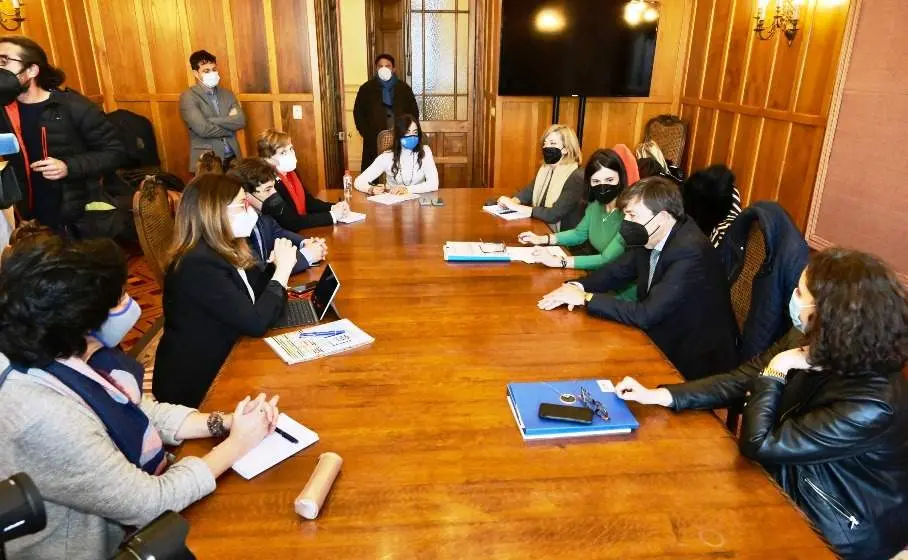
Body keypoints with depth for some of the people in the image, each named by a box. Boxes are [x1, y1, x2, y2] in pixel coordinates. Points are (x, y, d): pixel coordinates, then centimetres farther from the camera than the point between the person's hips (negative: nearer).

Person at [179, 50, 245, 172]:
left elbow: (241, 121, -5)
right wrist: (230, 126, -6)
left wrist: (211, 120, -14)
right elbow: (203, 129, -18)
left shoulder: (227, 94, 10)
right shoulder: (188, 97, -6)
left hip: (233, 158, 5)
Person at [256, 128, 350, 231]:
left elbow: (309, 201, 10)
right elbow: (292, 223, -25)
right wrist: (332, 215, -21)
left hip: (302, 232, 7)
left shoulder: (290, 172, 3)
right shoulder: (269, 184, -21)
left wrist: (333, 207, -7)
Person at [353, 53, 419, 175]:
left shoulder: (404, 88, 7)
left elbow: (414, 112, 10)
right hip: (374, 142, -1)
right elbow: (358, 113, 5)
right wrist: (366, 134, -5)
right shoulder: (366, 88, 5)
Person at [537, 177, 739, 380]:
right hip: (664, 341, 7)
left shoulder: (690, 251, -28)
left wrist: (585, 298, -26)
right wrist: (578, 287, -12)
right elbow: (617, 271, 7)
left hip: (696, 359, -6)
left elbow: (646, 315, -32)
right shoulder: (650, 239, -5)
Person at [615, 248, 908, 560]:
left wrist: (774, 372, -23)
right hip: (797, 473, 6)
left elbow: (757, 445, -30)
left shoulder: (870, 405, -34)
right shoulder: (809, 343, -11)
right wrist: (658, 395, -11)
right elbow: (741, 380, -4)